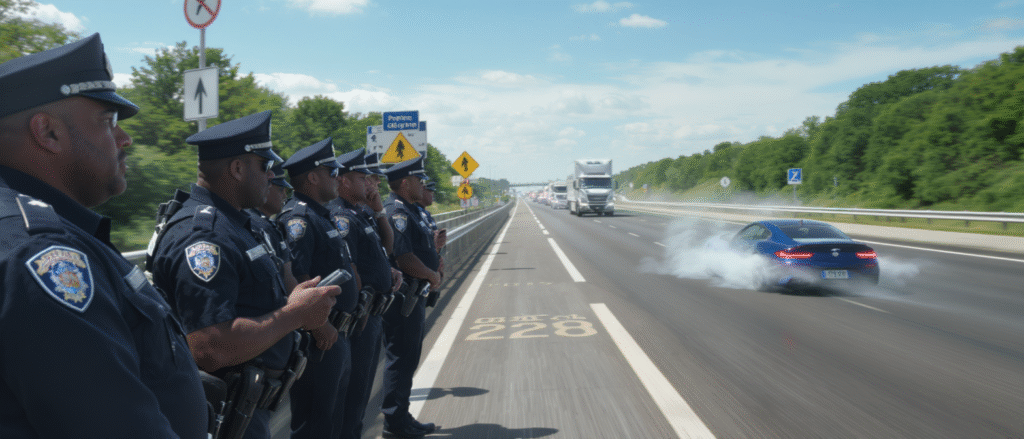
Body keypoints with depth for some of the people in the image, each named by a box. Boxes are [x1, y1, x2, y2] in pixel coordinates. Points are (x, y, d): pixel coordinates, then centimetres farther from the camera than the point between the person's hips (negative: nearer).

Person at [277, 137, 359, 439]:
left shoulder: (321, 216, 16)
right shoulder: (298, 218, -17)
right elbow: (296, 278, -27)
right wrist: (319, 326, -24)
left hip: (335, 335, 10)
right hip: (320, 341, -10)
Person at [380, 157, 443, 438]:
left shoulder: (409, 211, 16)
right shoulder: (397, 212, -17)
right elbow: (404, 257, -25)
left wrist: (436, 265, 5)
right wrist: (432, 276, -11)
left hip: (413, 296, 11)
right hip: (402, 296, -11)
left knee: (409, 357, 17)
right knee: (402, 358, -2)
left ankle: (400, 416, 27)